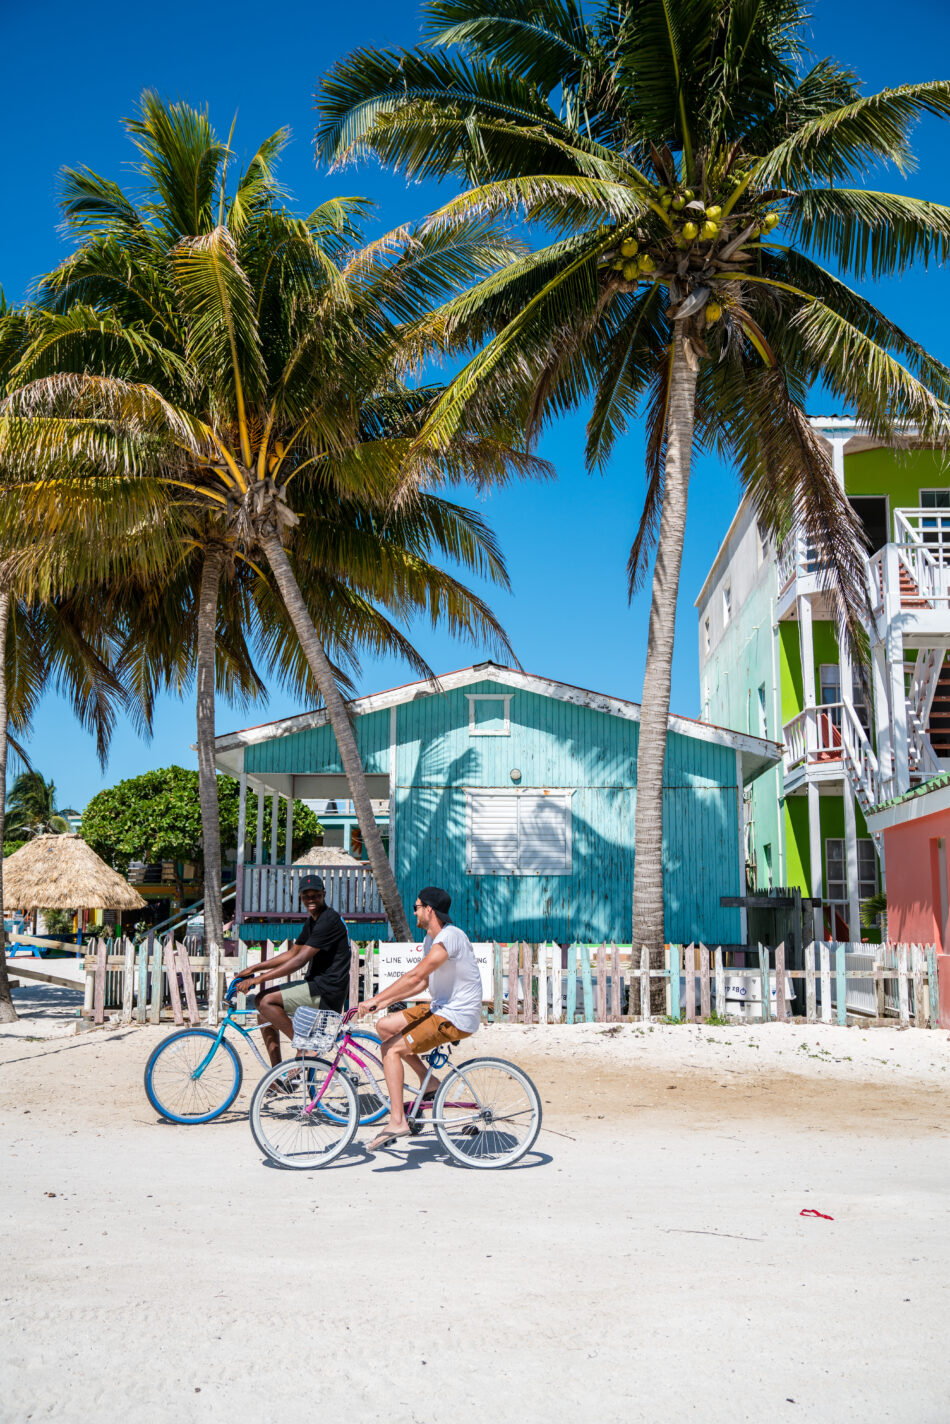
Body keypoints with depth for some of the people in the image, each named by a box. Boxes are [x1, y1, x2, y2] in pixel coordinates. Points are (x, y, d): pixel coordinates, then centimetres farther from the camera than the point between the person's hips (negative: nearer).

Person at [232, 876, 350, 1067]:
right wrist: (254, 969, 17)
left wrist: (258, 979, -21)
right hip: (315, 985, 10)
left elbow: (299, 960, -21)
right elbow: (293, 953, 23)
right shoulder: (312, 921, 16)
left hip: (326, 992, -10)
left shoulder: (329, 920, -16)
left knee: (266, 1002, -19)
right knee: (263, 1009, 9)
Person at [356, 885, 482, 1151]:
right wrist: (386, 1000, 6)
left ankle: (397, 1121, -13)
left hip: (457, 1018, -10)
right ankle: (429, 1082, 14)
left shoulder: (450, 937, -21)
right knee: (385, 1026, 9)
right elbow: (422, 982, 17)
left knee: (391, 1049, -15)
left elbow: (415, 976, -26)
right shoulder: (431, 939, 12)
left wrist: (375, 999, -24)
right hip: (441, 1008, 10)